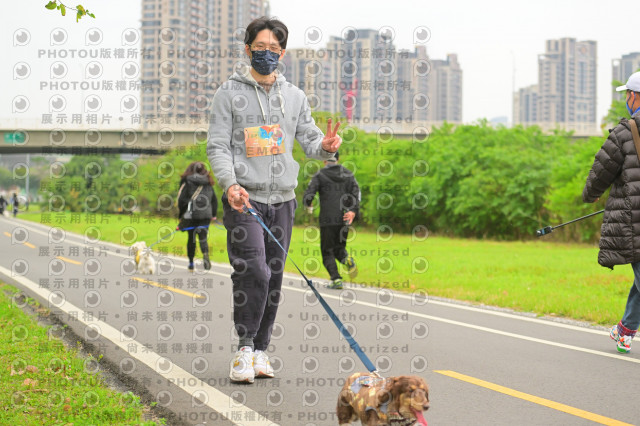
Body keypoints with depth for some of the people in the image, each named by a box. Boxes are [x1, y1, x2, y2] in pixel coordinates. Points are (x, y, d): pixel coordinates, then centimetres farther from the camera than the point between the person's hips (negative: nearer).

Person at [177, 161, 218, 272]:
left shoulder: (187, 182, -1)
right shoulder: (208, 183, 9)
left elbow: (181, 198, -6)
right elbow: (214, 200, 11)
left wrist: (181, 214, 5)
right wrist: (213, 215, 20)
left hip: (191, 214, -2)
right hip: (206, 215, 2)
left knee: (191, 238, 10)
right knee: (203, 238, 2)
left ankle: (191, 262, 15)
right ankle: (205, 254, -28)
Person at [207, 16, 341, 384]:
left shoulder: (294, 96, 13)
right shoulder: (230, 93, 2)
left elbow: (309, 139, 10)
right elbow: (218, 147, -3)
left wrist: (326, 146, -14)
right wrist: (230, 183, -20)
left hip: (282, 200, 4)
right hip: (245, 199, -4)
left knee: (274, 278, 6)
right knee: (254, 272, -16)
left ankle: (261, 350, 15)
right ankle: (245, 348, -4)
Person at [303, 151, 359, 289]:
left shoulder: (320, 175, 0)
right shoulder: (348, 174, 11)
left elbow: (308, 196, -7)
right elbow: (356, 192, -2)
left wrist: (309, 207, 14)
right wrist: (353, 210, -9)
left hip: (327, 220, -4)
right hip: (344, 219, 4)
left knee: (328, 252, 5)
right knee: (339, 247, 19)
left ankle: (336, 279, -11)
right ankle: (346, 258, -14)